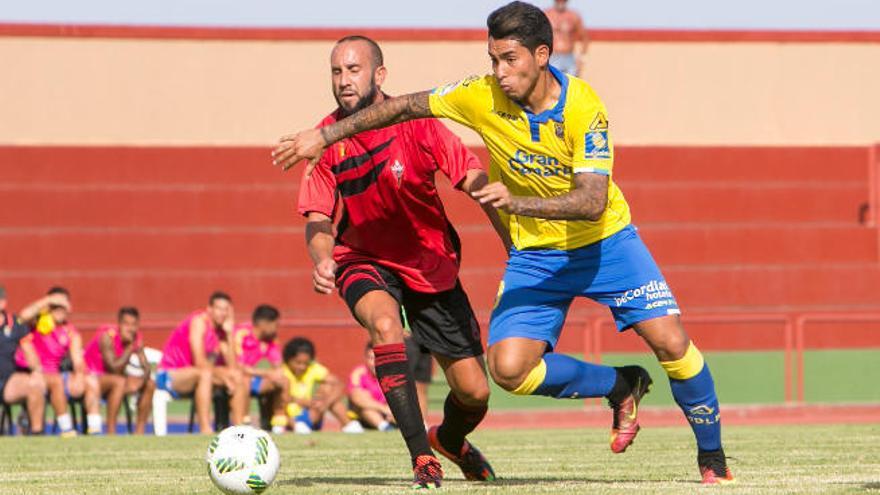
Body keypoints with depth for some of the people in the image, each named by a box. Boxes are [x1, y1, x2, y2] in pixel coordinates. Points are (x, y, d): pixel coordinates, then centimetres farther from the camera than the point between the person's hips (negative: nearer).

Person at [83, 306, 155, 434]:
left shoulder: (136, 338, -3)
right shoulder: (107, 336, -24)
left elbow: (146, 367, -2)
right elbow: (114, 368, -31)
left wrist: (142, 379, -25)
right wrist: (130, 347, -27)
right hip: (92, 376, -7)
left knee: (150, 384, -3)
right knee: (119, 382, -35)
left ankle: (140, 430, 1)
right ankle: (111, 432, -34)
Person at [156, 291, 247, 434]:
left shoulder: (221, 330, 7)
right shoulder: (199, 322, -16)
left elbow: (232, 366, -4)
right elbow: (200, 362, -24)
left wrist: (229, 334, -8)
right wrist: (223, 375, -19)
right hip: (170, 375, -9)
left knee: (239, 376, 1)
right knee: (206, 373, -37)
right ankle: (205, 429, -47)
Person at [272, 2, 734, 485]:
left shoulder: (583, 107, -23)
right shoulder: (482, 97, -15)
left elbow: (593, 202, -31)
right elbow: (405, 106, -1)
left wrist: (517, 202, -45)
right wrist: (324, 136, -1)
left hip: (605, 241, -3)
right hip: (535, 255, 3)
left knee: (670, 341, -16)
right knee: (509, 368, -16)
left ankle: (712, 457, 9)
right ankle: (620, 386, 10)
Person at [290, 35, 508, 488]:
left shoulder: (414, 122, -14)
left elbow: (475, 181, -14)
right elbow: (318, 218, -7)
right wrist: (322, 261, -30)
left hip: (431, 263, 0)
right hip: (364, 260, 0)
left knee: (474, 392, -1)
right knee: (384, 323, -35)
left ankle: (450, 440, 38)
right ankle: (422, 457, -29)